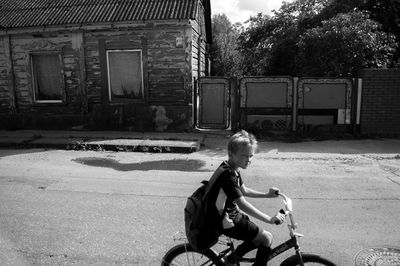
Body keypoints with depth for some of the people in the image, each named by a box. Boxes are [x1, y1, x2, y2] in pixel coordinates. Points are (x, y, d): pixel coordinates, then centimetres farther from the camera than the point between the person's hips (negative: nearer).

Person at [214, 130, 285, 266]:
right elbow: (242, 204, -32)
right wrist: (269, 219, -30)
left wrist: (267, 195, 10)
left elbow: (244, 191, 15)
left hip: (232, 214, 10)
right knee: (266, 238, -5)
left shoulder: (231, 168, 3)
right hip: (228, 223, -10)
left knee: (257, 238, 19)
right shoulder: (228, 175, -28)